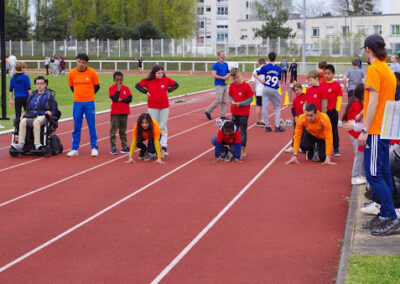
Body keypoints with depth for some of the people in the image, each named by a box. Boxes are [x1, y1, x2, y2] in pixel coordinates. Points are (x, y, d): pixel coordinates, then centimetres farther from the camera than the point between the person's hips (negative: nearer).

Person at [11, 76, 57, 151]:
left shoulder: (49, 96, 11)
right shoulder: (32, 96, 24)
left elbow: (54, 110, 7)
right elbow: (28, 109, 28)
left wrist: (50, 113, -16)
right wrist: (25, 115, 7)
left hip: (42, 116, -4)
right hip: (31, 116, 4)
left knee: (36, 122, -40)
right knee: (23, 122, -30)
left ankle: (37, 144, -46)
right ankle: (21, 144, -40)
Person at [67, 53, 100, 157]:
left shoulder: (92, 72, -6)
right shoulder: (71, 73, -1)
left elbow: (97, 86, 7)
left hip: (89, 103, -2)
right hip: (77, 102, 2)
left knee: (92, 126, 2)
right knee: (76, 127, 5)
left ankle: (94, 148, 10)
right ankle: (74, 149, 11)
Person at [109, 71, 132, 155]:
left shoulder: (126, 88, 5)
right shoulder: (111, 88, -4)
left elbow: (130, 98, -4)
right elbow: (114, 98, -18)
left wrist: (121, 100, -13)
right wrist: (118, 89, -15)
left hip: (124, 113, 3)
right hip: (115, 113, -3)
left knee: (123, 131, 11)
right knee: (113, 130, -3)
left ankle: (124, 147, 16)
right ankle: (113, 148, 0)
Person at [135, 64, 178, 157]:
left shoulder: (166, 80, -1)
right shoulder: (148, 81, -4)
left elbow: (176, 85, 13)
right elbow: (137, 85, 6)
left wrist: (168, 90, 1)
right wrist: (146, 92, -3)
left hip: (164, 107, 0)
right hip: (152, 107, 0)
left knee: (163, 127, 0)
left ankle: (163, 146, 1)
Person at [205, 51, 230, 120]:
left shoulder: (225, 64, 14)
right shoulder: (216, 65, -8)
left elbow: (228, 73, 26)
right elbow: (214, 75, -16)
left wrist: (228, 76, 2)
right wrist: (223, 78, -17)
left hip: (225, 85, 7)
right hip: (219, 85, -7)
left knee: (224, 101, 6)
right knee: (218, 101, -11)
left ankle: (222, 115, 11)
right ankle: (208, 111, 4)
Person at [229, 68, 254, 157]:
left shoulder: (246, 86, -14)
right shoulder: (232, 85, 2)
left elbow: (250, 98, -11)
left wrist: (240, 104, -18)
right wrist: (232, 101, -9)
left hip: (244, 113, -5)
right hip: (234, 112, 5)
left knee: (243, 131, 2)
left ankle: (243, 151, 8)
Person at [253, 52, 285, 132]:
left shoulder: (265, 67, -2)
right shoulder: (279, 68, 3)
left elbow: (254, 74, -9)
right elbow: (279, 79, 10)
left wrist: (261, 81, -1)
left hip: (266, 89, -1)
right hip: (274, 90, 1)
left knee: (265, 107, 4)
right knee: (277, 107, 12)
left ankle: (267, 126, 5)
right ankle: (277, 126, 5)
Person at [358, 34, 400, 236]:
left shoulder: (374, 69, -13)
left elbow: (374, 102, -19)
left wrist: (364, 130, -19)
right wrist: (363, 117, 28)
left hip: (376, 130, -10)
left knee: (374, 174, -8)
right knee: (383, 174, 12)